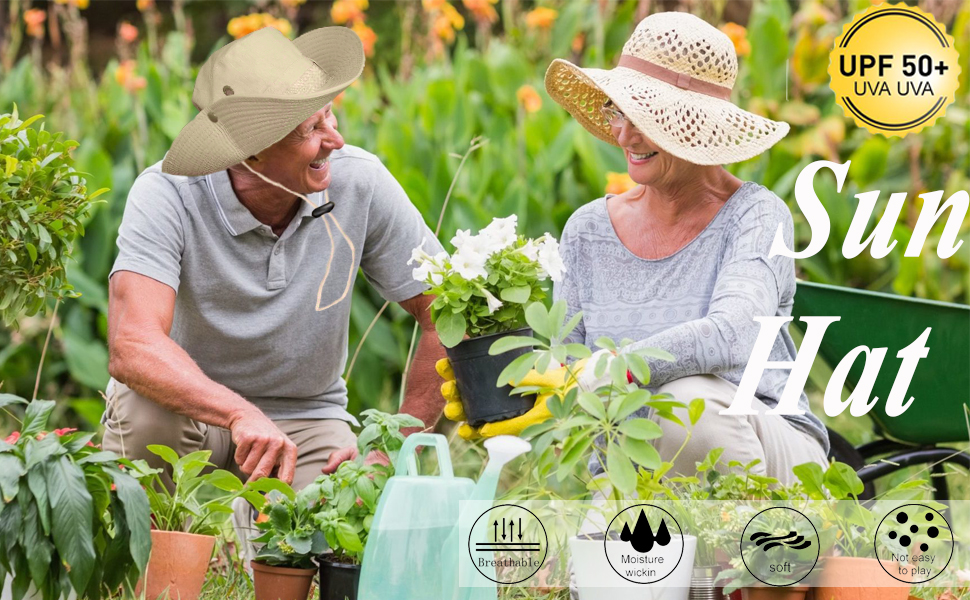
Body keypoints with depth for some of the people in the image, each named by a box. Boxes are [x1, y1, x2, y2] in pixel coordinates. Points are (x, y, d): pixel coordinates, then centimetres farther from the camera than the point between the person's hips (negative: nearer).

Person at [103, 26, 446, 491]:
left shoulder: (360, 185, -16)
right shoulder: (167, 196, -24)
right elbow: (132, 347, -37)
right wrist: (242, 416, -50)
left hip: (306, 416, 2)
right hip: (190, 408, -2)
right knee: (145, 409, -36)